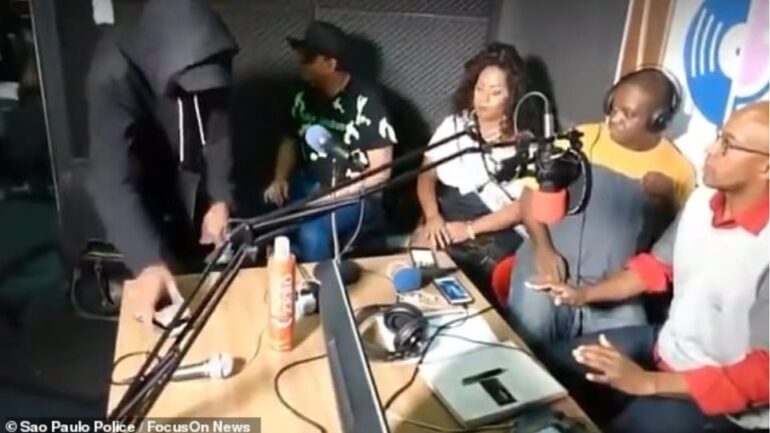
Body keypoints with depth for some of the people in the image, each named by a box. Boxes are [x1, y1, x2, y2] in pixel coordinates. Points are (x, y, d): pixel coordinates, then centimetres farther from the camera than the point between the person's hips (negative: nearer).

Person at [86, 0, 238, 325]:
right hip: (144, 205, -4)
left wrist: (220, 199, -22)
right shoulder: (114, 72, -34)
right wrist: (147, 261, -51)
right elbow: (113, 177, -41)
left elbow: (218, 130, -10)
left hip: (197, 197, 4)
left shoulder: (209, 61, -20)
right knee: (160, 300, 4)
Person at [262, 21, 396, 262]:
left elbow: (380, 172, -16)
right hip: (310, 187, 6)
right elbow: (291, 140, 19)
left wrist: (332, 196, -22)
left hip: (356, 196, -6)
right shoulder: (305, 97, 5)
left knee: (312, 233, -33)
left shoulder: (365, 103, -15)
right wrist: (280, 179, 0)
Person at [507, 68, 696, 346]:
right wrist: (543, 248, -10)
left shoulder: (677, 171, 6)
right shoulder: (582, 139, 5)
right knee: (528, 332, -21)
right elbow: (532, 192, 4)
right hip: (549, 269, 0)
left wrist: (666, 199, -9)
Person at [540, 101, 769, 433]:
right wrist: (586, 294, 1)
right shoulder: (703, 200, -6)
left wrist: (648, 383, -26)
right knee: (554, 365, 7)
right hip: (665, 345, 7)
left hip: (720, 399, -7)